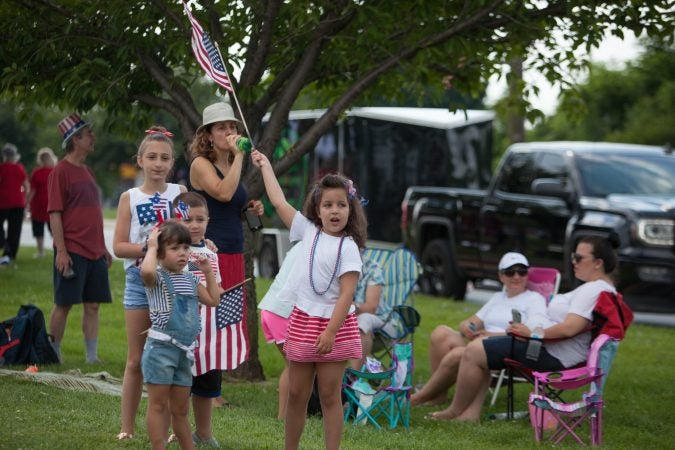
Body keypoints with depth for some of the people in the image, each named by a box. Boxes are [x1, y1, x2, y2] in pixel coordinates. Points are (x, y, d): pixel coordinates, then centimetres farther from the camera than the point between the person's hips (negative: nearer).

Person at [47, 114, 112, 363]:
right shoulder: (61, 171, -8)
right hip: (72, 251, -7)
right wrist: (61, 251, -18)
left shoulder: (86, 171, 16)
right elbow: (55, 213, -12)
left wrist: (103, 248, 19)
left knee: (93, 305, 5)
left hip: (94, 252, 7)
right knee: (63, 304, -2)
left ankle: (92, 357, 8)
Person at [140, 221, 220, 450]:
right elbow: (146, 270, -32)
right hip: (161, 347, -7)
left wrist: (208, 272, 15)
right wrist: (151, 248, -16)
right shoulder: (157, 277, -8)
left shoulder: (190, 279, 15)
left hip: (184, 350, 7)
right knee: (158, 405, -2)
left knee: (181, 409, 15)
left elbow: (213, 300, 19)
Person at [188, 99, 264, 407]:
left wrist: (250, 209, 9)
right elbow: (223, 193, -25)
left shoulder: (231, 165, 15)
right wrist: (238, 155, -20)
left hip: (234, 254, 8)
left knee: (229, 323, 10)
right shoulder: (201, 164, -8)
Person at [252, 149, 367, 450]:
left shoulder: (348, 247, -9)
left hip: (334, 325, -4)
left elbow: (347, 293, -15)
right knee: (296, 394, 10)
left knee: (330, 396, 0)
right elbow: (279, 201, 12)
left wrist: (331, 332, -23)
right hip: (302, 322, 4)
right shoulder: (308, 232, 4)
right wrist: (265, 166, 19)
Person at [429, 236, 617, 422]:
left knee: (474, 352, -9)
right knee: (480, 349, 15)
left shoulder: (595, 290, -19)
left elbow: (569, 329, -29)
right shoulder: (593, 287, 16)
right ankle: (471, 412, 6)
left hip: (553, 354, -12)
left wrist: (531, 333, -18)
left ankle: (454, 412, 5)